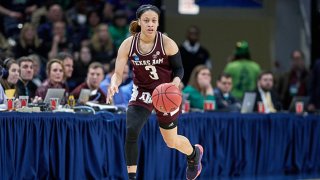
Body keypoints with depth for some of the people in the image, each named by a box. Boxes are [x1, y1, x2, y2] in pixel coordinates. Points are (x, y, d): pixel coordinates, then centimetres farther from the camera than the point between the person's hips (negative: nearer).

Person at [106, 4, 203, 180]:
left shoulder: (167, 43, -18)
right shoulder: (128, 45, -14)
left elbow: (179, 69, -5)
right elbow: (118, 74, -14)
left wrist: (175, 83, -27)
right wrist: (114, 84, -37)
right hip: (142, 92, 1)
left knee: (171, 141, 12)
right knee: (131, 131, -23)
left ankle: (194, 153, 48)